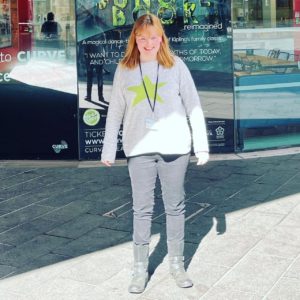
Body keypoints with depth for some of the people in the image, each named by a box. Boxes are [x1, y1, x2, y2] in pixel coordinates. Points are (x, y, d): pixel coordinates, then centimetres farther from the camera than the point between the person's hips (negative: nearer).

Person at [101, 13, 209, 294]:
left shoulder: (176, 65, 0)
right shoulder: (124, 69, 3)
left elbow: (193, 106, 1)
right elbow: (115, 111, 6)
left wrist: (201, 144, -3)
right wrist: (109, 149, 5)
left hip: (175, 147, 0)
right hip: (140, 149, 1)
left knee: (175, 207, 9)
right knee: (142, 210, 5)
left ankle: (177, 264, 23)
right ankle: (140, 269, 16)